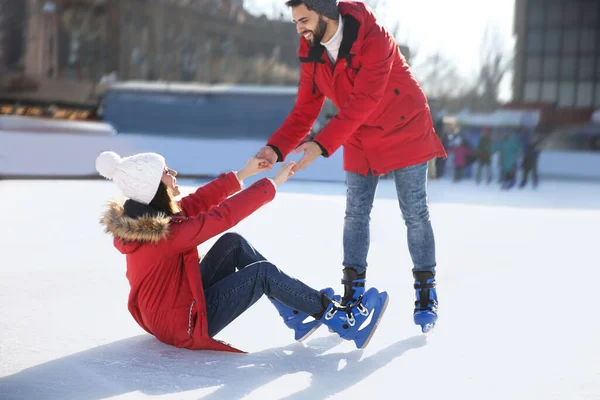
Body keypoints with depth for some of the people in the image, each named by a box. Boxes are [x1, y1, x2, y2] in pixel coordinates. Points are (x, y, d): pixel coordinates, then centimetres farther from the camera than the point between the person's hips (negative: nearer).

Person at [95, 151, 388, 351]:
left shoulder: (139, 217, -4)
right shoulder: (166, 234, -30)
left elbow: (197, 202, 4)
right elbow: (222, 216, -29)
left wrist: (242, 174, 5)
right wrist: (271, 184, -21)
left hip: (163, 312, 10)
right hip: (185, 325, -10)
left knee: (233, 243, 7)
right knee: (262, 272, -13)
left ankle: (296, 314, 12)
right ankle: (341, 319, 0)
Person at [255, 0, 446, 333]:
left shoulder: (374, 40, -28)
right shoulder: (312, 52, -7)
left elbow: (361, 103, -35)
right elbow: (305, 109, -7)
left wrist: (321, 145, -43)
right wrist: (276, 147, -22)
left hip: (404, 134, -5)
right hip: (359, 143, 6)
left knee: (414, 214, 1)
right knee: (355, 215, 4)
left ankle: (426, 293, 13)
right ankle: (353, 294, 12)